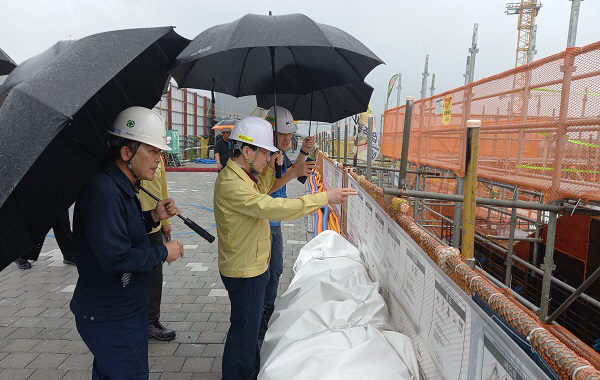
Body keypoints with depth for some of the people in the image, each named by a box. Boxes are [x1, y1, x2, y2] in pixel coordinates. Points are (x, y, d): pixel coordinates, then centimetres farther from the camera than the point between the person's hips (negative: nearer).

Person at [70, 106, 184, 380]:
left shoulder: (121, 188, 8)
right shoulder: (103, 192, -26)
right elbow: (115, 258, -30)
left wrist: (153, 217, 1)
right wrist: (163, 253, -17)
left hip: (124, 310, 10)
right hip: (112, 320, -10)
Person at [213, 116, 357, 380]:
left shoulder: (240, 175, 5)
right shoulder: (231, 184, -28)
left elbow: (258, 195, 22)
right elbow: (273, 207, -35)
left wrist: (269, 169, 5)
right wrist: (324, 198, -33)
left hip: (251, 265, 11)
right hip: (244, 271, -11)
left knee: (249, 326, 25)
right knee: (244, 330, 6)